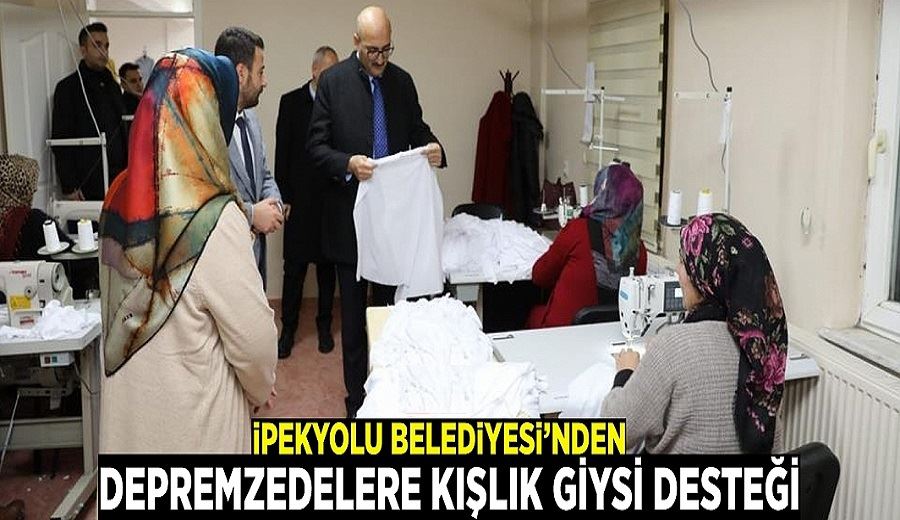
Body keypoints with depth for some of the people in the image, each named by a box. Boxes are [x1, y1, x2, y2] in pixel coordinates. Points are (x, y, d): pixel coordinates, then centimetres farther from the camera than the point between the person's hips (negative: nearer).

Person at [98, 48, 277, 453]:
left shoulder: (120, 198, -5)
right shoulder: (214, 219, -24)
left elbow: (115, 302, 5)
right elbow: (253, 335, -19)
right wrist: (262, 389, -1)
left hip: (127, 403, 6)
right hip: (192, 415, -6)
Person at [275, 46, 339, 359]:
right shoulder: (291, 102, 2)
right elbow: (282, 152, 2)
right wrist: (284, 197, -3)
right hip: (300, 200, 0)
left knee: (327, 265, 11)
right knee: (294, 267, 4)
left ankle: (324, 325, 23)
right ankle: (288, 329, 15)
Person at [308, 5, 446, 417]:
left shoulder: (402, 81, 6)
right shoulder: (332, 81, -4)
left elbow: (417, 130, 15)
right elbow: (316, 146, -5)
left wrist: (433, 147, -8)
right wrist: (348, 163, -23)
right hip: (350, 213, -3)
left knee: (390, 305, 10)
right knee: (353, 312, 7)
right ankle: (356, 397, 19)